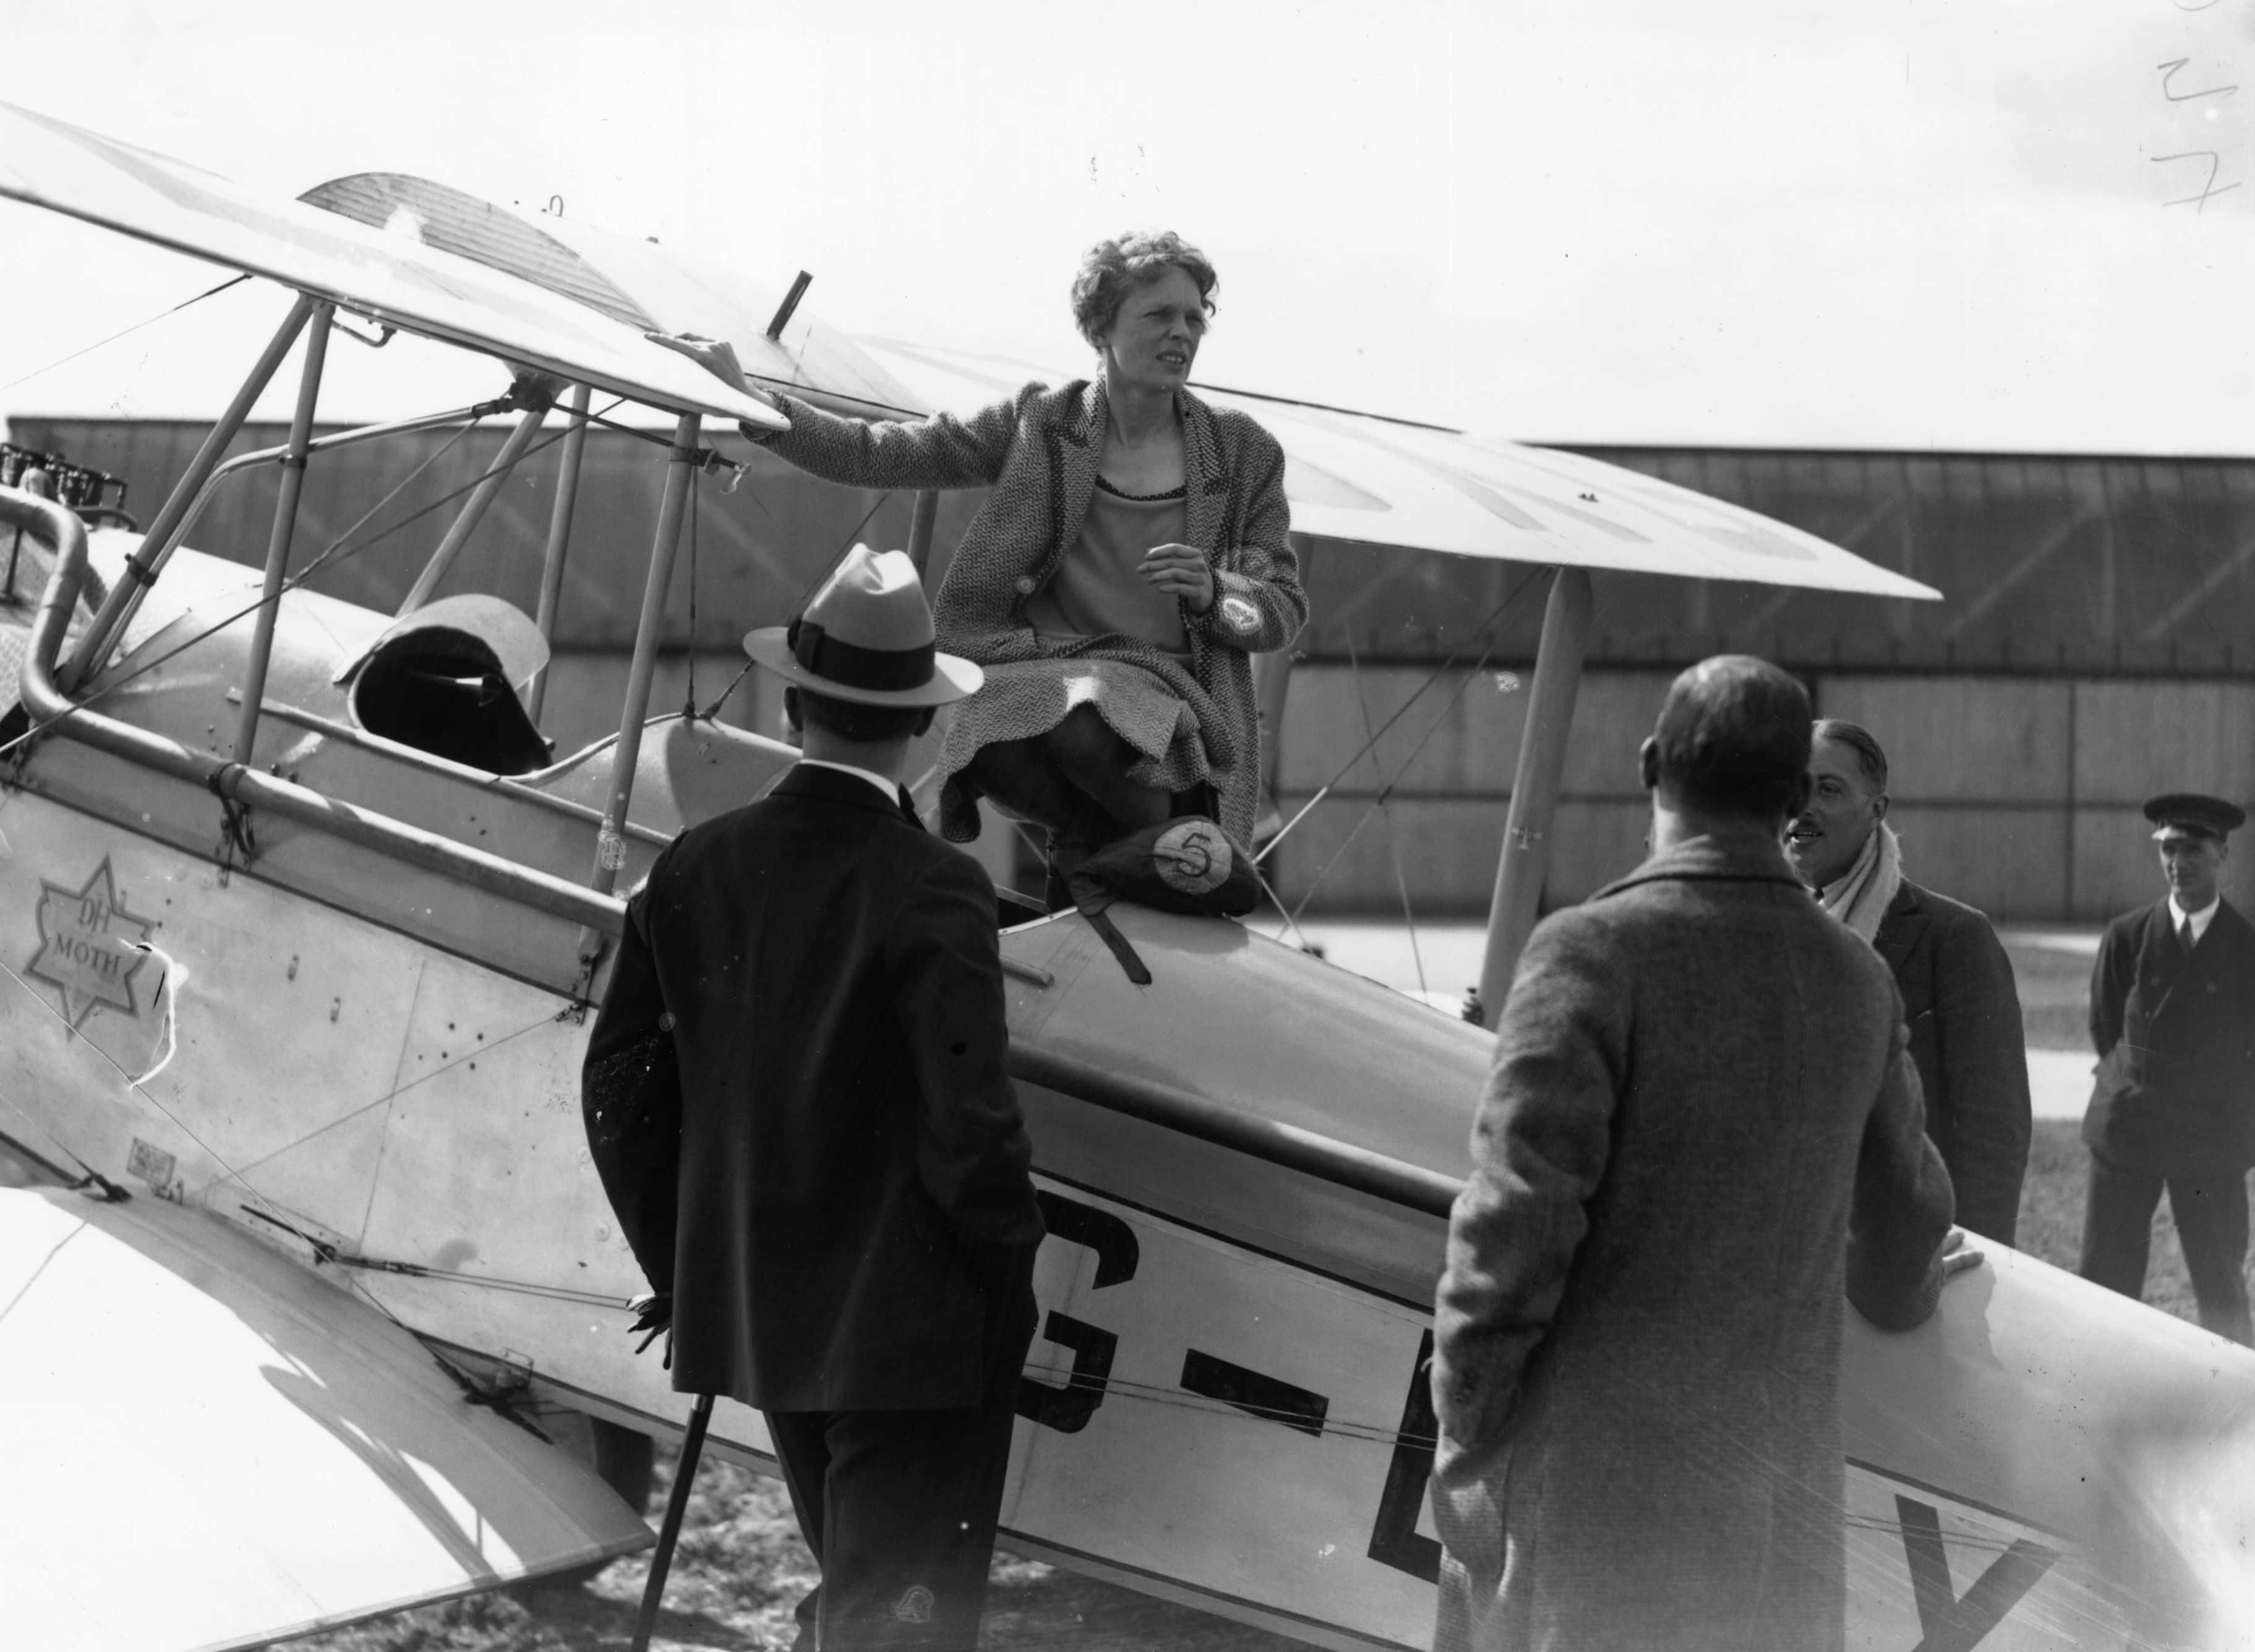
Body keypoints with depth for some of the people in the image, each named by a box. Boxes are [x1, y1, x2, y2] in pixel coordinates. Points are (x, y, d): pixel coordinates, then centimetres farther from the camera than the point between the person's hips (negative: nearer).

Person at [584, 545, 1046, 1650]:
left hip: (755, 1308, 6)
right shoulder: (932, 890, -18)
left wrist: (678, 1261, 15)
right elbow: (970, 1120, -20)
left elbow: (616, 1072, 6)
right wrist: (1009, 1269, -3)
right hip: (907, 1325, -6)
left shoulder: (696, 870, -1)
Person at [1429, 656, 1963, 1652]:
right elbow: (1901, 1225, 21)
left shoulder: (1597, 952, -10)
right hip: (1779, 1489, 6)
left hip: (1589, 1479, -6)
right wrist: (1903, 1297, 44)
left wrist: (1463, 1437, -6)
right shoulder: (1858, 983, 9)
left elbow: (1515, 1217, -15)